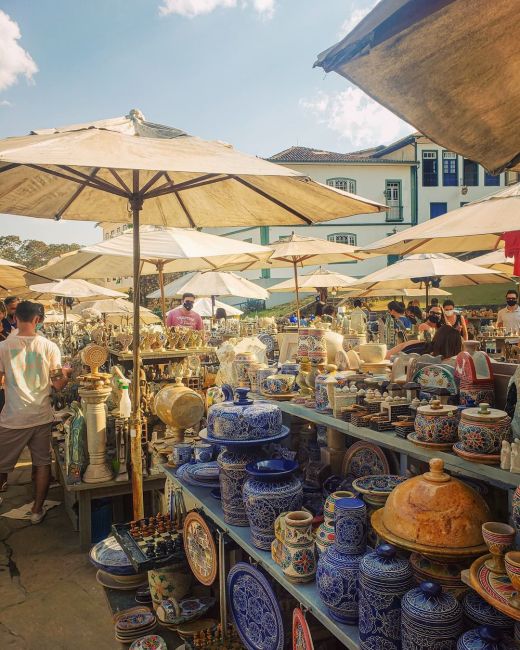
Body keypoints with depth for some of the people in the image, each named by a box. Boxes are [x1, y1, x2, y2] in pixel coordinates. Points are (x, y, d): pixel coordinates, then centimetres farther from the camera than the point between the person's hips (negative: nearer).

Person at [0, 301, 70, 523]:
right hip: (42, 416, 1)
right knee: (42, 463, 13)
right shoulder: (50, 347, -5)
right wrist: (66, 373, 16)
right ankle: (37, 510, 20)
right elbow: (58, 384, -4)